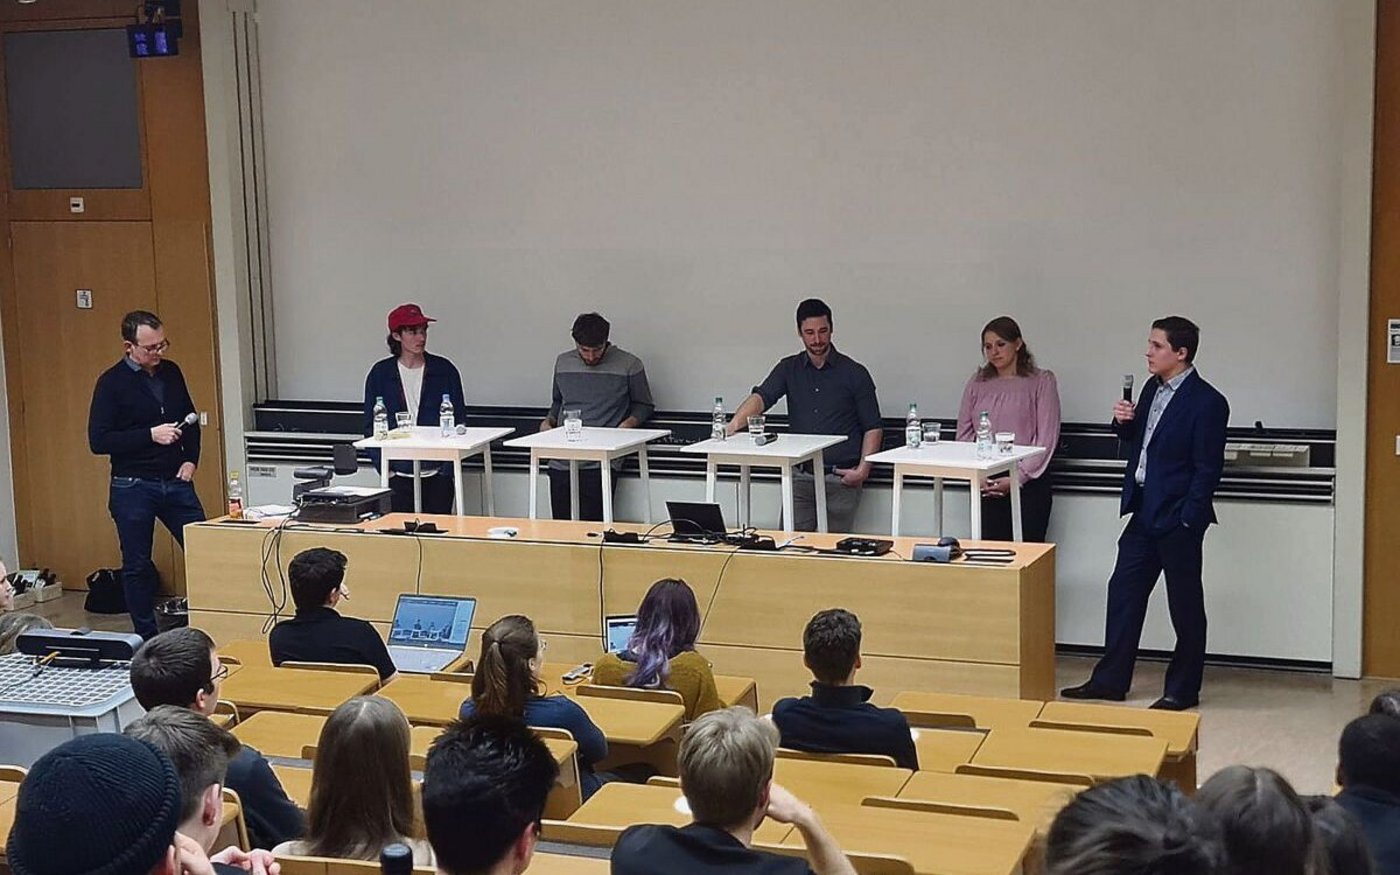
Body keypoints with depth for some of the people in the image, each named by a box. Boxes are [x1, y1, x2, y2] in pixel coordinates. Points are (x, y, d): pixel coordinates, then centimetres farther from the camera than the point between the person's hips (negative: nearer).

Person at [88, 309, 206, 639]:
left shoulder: (171, 372, 7)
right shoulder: (112, 383, -9)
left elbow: (190, 419, 20)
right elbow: (98, 440, -13)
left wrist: (190, 459, 5)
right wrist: (150, 435, -19)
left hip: (176, 482, 4)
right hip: (133, 487, -4)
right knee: (137, 565, 5)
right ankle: (147, 638, 16)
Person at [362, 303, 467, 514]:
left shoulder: (445, 370, 2)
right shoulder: (380, 373, 4)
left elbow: (459, 421, 4)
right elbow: (370, 425, 8)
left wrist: (449, 466, -6)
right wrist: (384, 468, -3)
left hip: (437, 473, 0)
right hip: (399, 475, 0)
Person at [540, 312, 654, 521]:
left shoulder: (629, 366, 1)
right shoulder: (563, 362, 14)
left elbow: (644, 405, 10)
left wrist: (628, 423, -9)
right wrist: (548, 421, 8)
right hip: (561, 463, 4)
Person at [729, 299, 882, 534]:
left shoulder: (854, 373, 1)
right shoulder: (789, 369, 9)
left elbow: (873, 427, 2)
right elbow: (761, 397, -8)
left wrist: (863, 469, -10)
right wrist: (736, 422, -28)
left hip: (841, 479, -2)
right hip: (800, 477, 2)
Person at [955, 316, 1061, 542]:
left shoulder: (1041, 381, 2)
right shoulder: (978, 383, 12)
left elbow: (1047, 438, -4)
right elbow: (963, 433, 12)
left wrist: (1017, 478, -11)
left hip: (1028, 484, -3)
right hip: (986, 487, 3)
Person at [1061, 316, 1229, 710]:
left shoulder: (1207, 402, -15)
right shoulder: (1153, 388, 10)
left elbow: (1207, 469, -15)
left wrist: (1187, 520, -17)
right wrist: (1124, 422, 0)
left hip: (1177, 519, -8)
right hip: (1144, 511, 8)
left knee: (1185, 605, 5)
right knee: (1124, 592, 11)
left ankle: (1183, 690, 15)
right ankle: (1110, 680, 19)